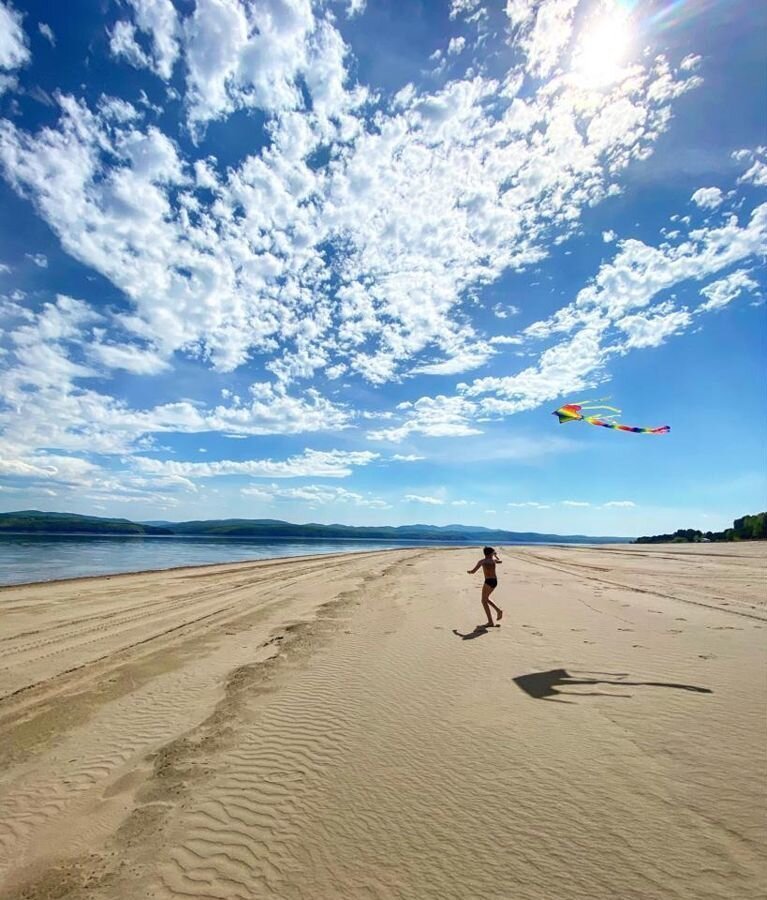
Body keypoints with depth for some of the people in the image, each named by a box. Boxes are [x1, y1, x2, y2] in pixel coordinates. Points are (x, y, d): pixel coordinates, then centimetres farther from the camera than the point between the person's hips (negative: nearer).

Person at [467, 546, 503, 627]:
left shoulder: (482, 561, -1)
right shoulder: (494, 560, 10)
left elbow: (473, 571, 3)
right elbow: (500, 561, 36)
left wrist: (468, 571, 25)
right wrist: (496, 556, 55)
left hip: (488, 581, -6)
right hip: (495, 581, 6)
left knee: (484, 601, 2)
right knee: (486, 598, 25)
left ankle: (490, 622, -4)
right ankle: (498, 610, 11)